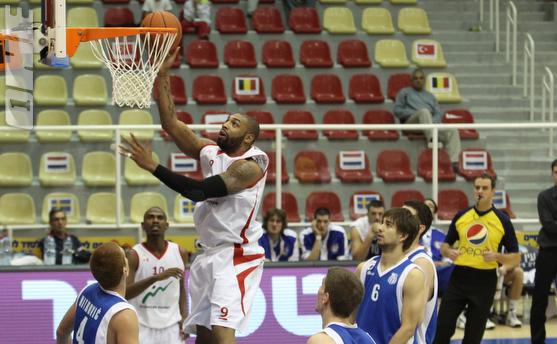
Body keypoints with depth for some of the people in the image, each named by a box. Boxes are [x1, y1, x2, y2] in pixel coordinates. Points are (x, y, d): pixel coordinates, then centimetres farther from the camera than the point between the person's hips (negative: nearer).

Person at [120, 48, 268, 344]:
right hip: (210, 255, 9)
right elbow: (171, 123, 7)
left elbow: (199, 191, -24)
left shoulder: (249, 165, -14)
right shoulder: (210, 152, 10)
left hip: (236, 257, -9)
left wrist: (152, 166, -24)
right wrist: (162, 75, -2)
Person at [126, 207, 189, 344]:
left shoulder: (179, 253, 4)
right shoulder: (134, 255, -9)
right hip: (142, 326, -4)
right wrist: (156, 278, -33)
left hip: (171, 326, 4)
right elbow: (124, 293, -21)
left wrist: (184, 318, 4)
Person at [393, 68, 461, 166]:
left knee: (452, 130, -26)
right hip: (411, 123, -4)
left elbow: (439, 113, 20)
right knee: (424, 111, -39)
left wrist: (434, 121, -5)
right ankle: (431, 140, -56)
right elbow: (397, 110, 9)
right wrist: (415, 113, -6)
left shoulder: (430, 96, 33)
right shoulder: (405, 92, 23)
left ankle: (454, 162, -39)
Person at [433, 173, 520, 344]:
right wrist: (449, 252, -9)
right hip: (458, 278, 2)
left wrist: (497, 256, -19)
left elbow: (516, 258, 0)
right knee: (442, 329, -3)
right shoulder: (461, 216, 6)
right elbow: (445, 245, 15)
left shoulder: (502, 220, -2)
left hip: (484, 282, -2)